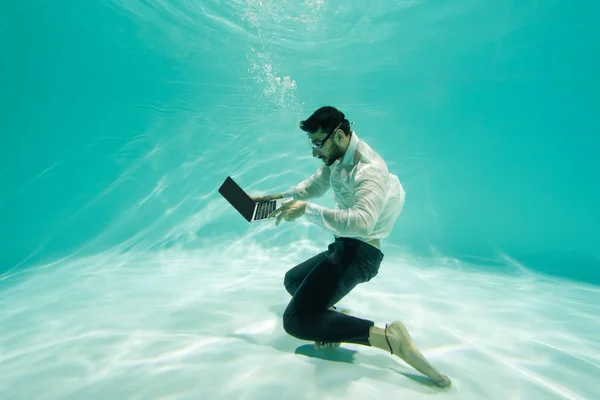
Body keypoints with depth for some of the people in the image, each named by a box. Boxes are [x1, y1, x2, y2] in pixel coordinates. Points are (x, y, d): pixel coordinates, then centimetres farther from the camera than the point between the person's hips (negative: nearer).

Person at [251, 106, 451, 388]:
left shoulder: (368, 168, -22)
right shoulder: (336, 157, 6)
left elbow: (362, 222, -38)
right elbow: (314, 186, 19)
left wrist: (307, 210, -37)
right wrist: (275, 197, 9)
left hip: (360, 252, -10)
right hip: (344, 248, 10)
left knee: (295, 320, -18)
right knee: (293, 280, 26)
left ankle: (388, 337, -18)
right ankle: (332, 320, 6)